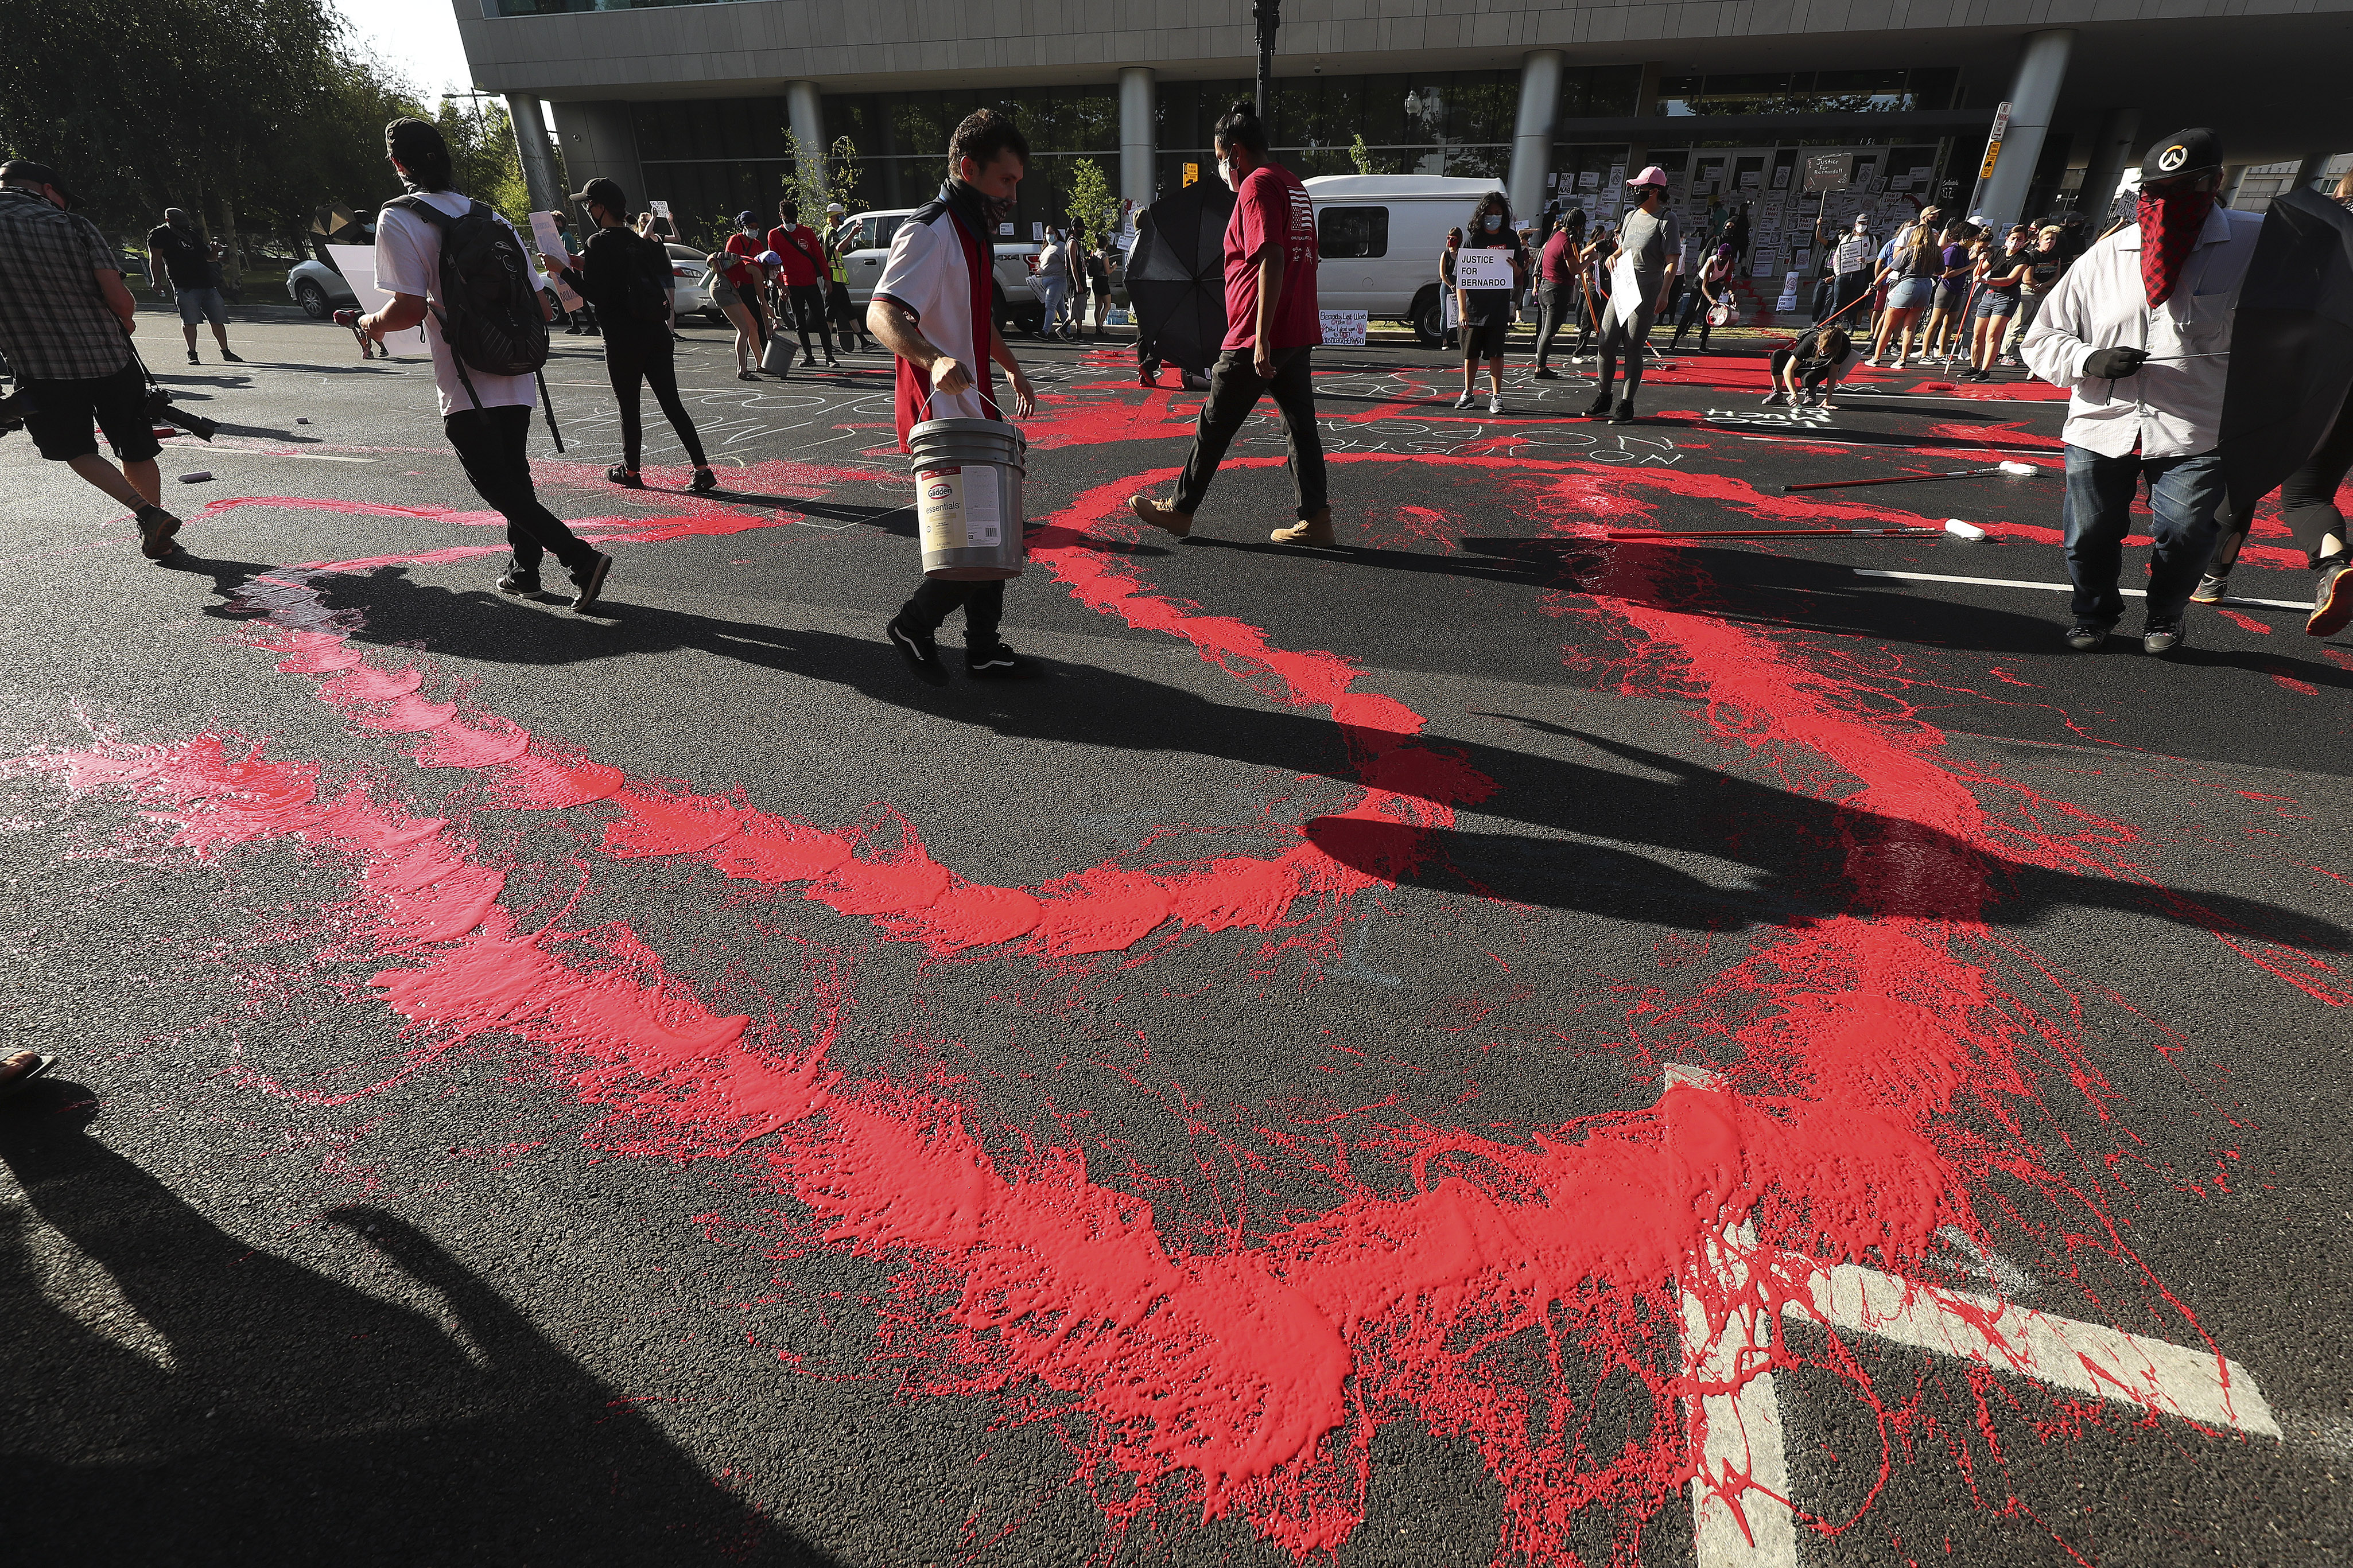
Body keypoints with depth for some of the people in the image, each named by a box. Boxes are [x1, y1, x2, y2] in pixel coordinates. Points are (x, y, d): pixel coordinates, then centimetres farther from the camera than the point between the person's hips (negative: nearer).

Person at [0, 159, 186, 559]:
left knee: (77, 451, 15)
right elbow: (118, 296, -10)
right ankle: (157, 536, 19)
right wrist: (127, 322, 10)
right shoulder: (74, 226, -3)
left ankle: (148, 513, -4)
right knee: (136, 453, 13)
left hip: (42, 373, -1)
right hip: (111, 360, 1)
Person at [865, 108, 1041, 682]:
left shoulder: (974, 231, 17)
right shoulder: (930, 231, -16)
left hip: (973, 408, 10)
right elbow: (881, 315, -29)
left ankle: (985, 652, 20)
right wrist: (934, 360, -46)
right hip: (943, 415, -10)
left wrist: (1013, 370, 36)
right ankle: (915, 624, 11)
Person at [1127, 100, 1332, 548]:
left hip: (1257, 338, -9)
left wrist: (1261, 338, -26)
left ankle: (1181, 511, 12)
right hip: (1298, 334, 9)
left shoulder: (1257, 186, -11)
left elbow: (1272, 261, -22)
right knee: (1300, 424, 6)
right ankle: (1314, 519, 5)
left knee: (1213, 426, 1)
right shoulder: (1293, 186, 19)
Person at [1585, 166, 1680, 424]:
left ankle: (1626, 405, 2)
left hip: (1646, 294, -7)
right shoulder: (1631, 216, 16)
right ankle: (1603, 398, 18)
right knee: (1606, 345, 4)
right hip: (1621, 289, 7)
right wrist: (1613, 256, 5)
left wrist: (1663, 293, -24)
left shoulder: (1666, 219, -6)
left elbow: (1672, 262, -12)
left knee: (1633, 349, -5)